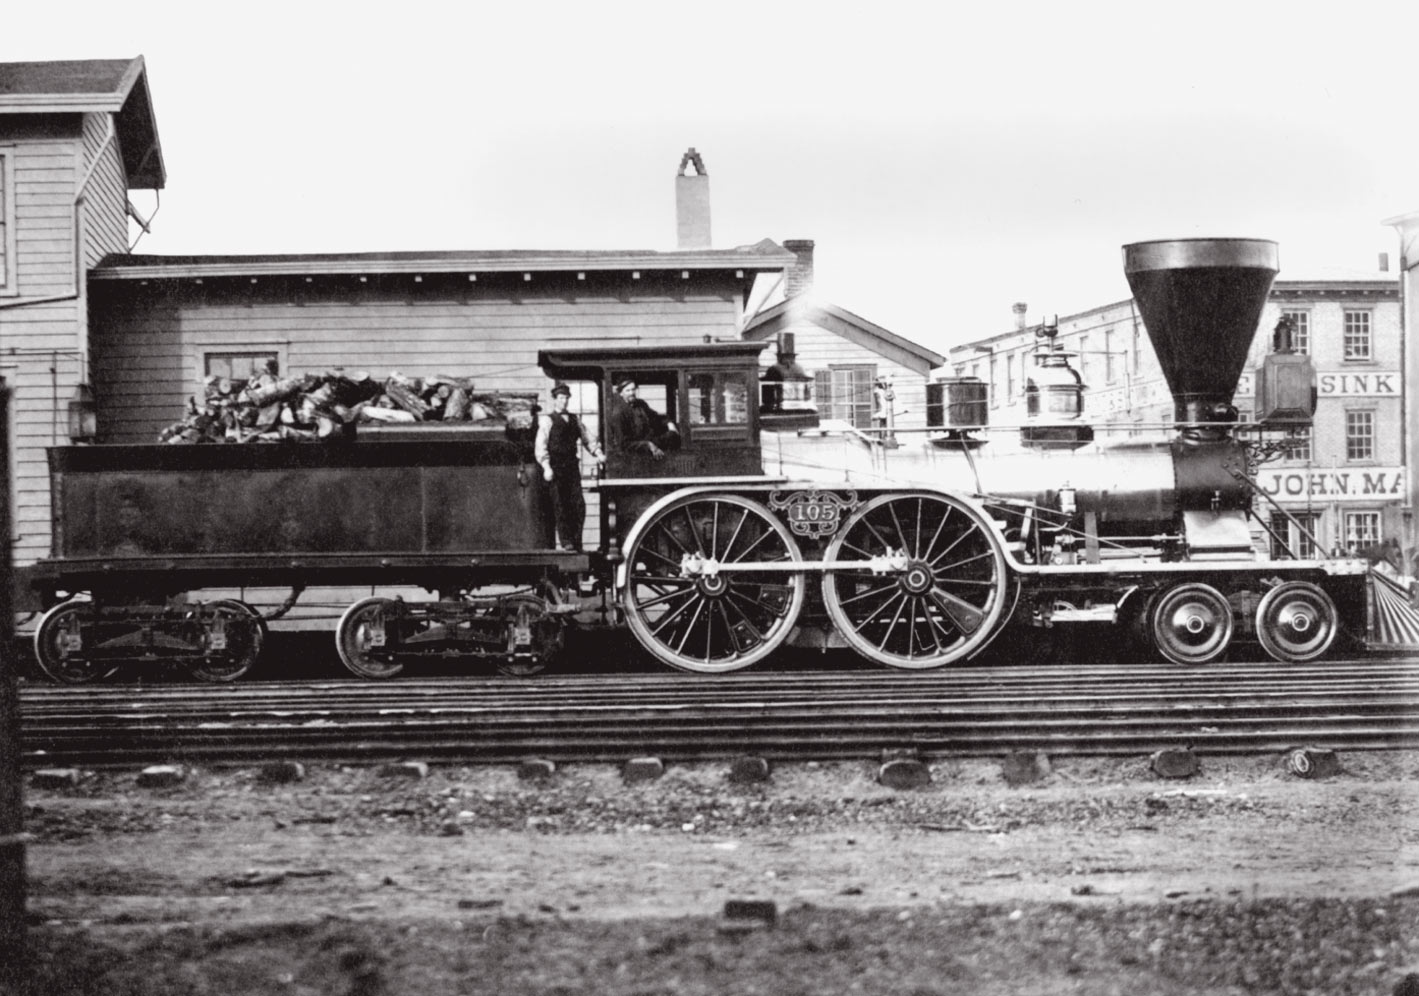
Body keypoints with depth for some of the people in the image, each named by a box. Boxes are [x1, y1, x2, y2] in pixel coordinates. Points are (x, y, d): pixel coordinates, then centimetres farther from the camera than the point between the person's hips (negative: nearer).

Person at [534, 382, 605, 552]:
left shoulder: (575, 420, 18)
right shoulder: (547, 420, 2)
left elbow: (587, 439, 19)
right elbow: (540, 446, -5)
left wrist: (598, 453, 2)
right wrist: (546, 467, -15)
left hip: (572, 466, 4)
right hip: (555, 466, -4)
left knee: (578, 504, -3)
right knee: (560, 505, -6)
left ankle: (576, 541, 4)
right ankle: (565, 541, -3)